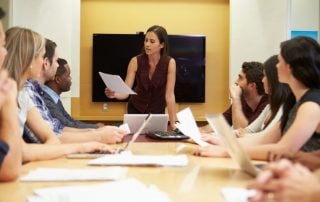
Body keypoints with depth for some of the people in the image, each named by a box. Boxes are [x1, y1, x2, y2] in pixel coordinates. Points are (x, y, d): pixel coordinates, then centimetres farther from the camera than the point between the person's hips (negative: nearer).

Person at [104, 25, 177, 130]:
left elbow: (169, 95, -23)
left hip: (157, 110, -1)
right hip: (135, 108, 1)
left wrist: (173, 123, -29)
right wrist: (115, 94, -44)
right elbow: (126, 91, -22)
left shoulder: (169, 63, -23)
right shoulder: (135, 61, -20)